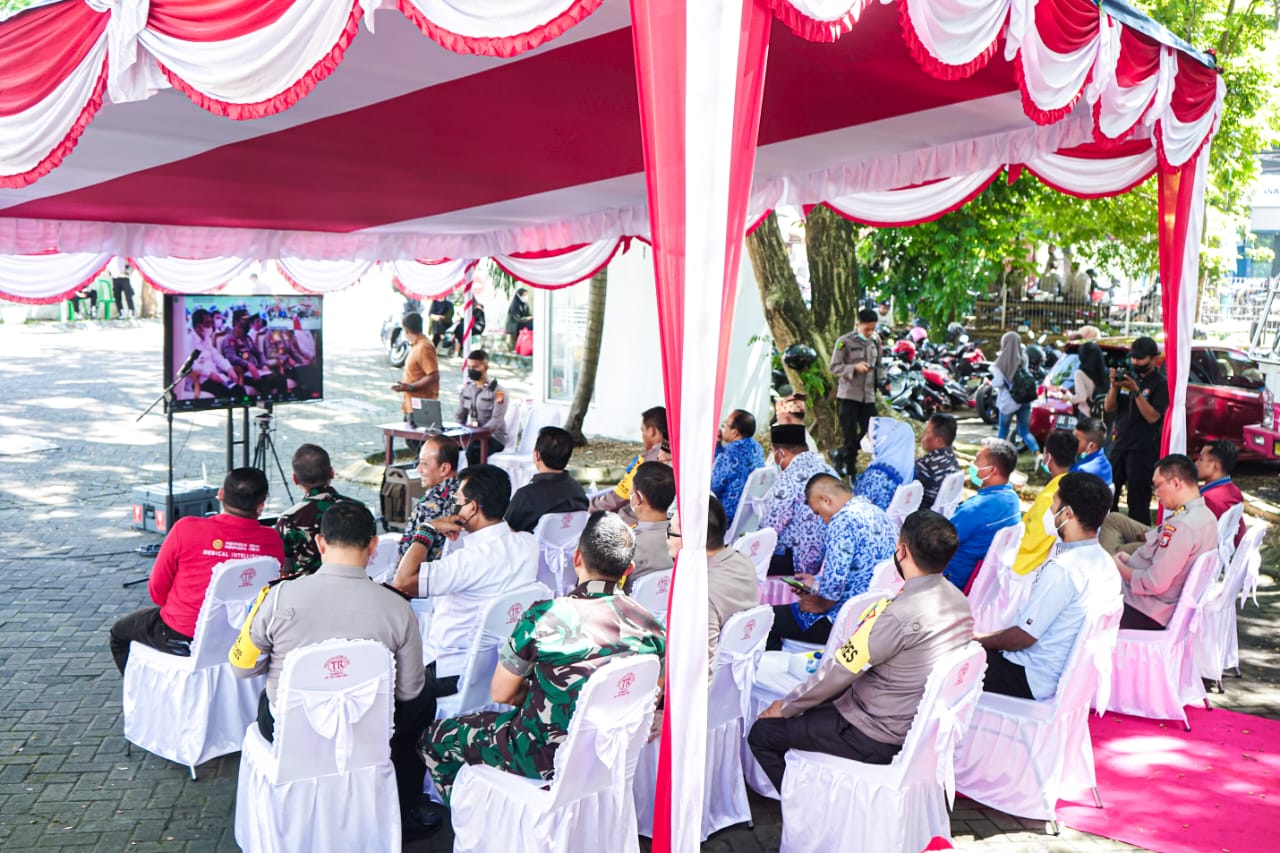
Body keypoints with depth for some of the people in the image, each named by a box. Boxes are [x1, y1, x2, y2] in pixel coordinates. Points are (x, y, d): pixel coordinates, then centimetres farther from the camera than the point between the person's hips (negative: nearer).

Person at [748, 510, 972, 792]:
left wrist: (786, 707, -3)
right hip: (920, 724, 9)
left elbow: (839, 671, -20)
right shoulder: (957, 600, -1)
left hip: (881, 738, -9)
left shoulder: (900, 613, -29)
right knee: (816, 705, 26)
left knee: (763, 733, 2)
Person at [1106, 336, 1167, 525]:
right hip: (1120, 444, 6)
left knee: (1138, 501, -4)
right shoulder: (1127, 376, 9)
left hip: (1144, 450, -6)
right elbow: (1110, 408, 5)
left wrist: (1135, 390, -21)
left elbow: (1153, 417, -16)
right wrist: (1114, 386, -12)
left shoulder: (1160, 383, -7)